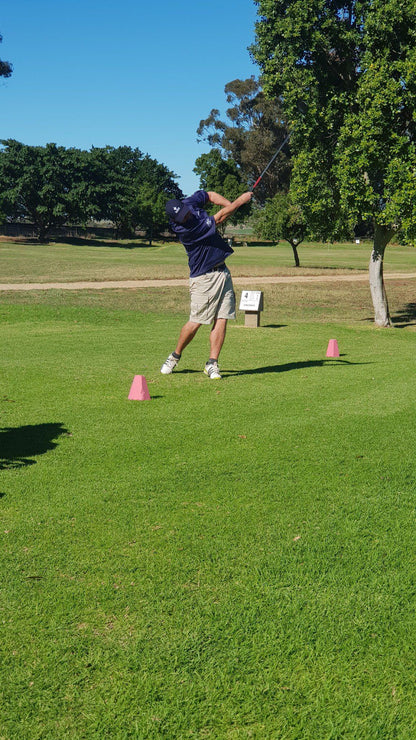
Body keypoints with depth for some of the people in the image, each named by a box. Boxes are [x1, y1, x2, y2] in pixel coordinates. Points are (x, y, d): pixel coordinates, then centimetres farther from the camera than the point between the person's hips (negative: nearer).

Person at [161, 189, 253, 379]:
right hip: (203, 277, -7)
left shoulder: (190, 202, -2)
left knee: (222, 319, 0)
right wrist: (240, 201, -10)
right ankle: (175, 356, 17)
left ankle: (212, 363, 4)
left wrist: (230, 205, 1)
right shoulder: (183, 229, -25)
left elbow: (211, 195, 19)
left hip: (222, 271, 8)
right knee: (195, 322, -6)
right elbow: (218, 219, -19)